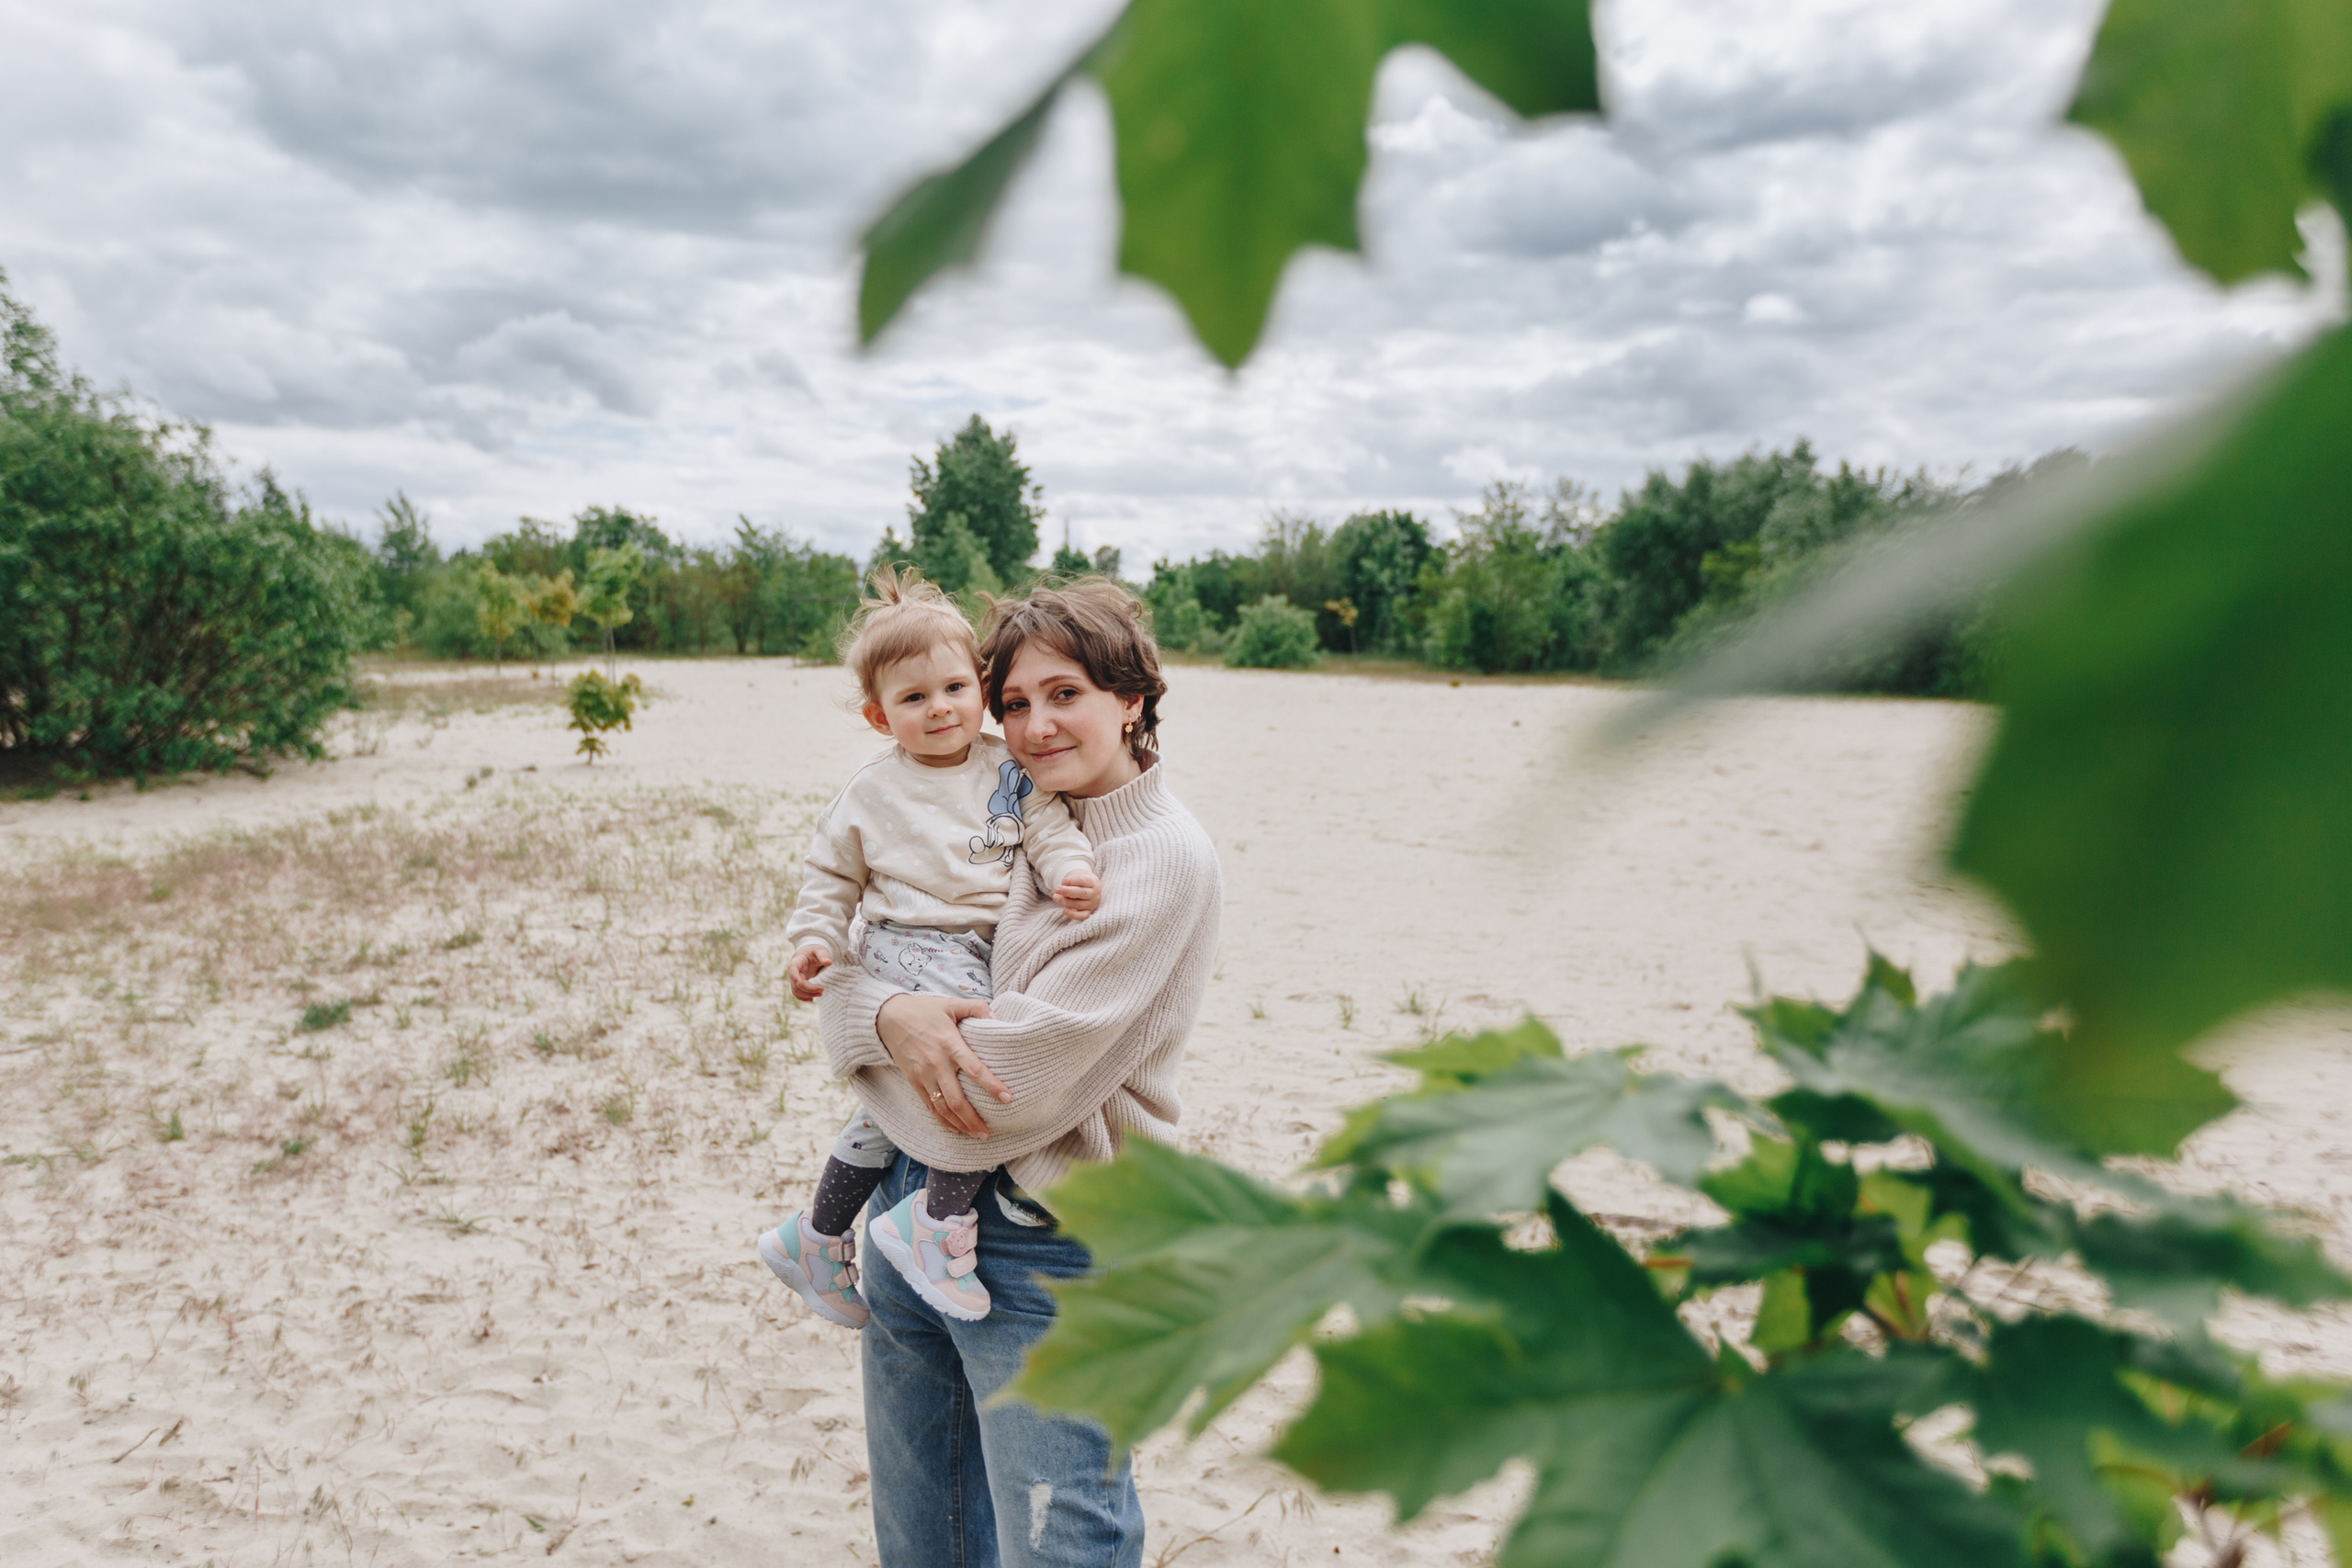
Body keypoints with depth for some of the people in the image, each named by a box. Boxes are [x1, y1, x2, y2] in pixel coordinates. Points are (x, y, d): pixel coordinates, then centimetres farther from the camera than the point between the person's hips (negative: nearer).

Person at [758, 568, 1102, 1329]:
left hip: (976, 953, 5)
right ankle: (941, 1221, -10)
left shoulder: (1006, 768, 6)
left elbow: (1047, 826, 4)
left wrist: (1071, 872, -18)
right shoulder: (871, 790, 1)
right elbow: (832, 875, 9)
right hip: (908, 948, -5)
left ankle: (814, 1238, 32)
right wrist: (813, 941, -4)